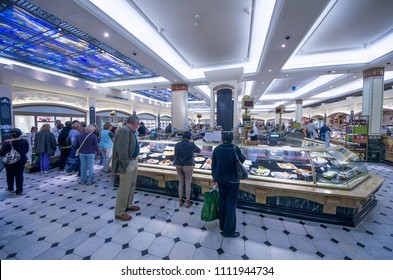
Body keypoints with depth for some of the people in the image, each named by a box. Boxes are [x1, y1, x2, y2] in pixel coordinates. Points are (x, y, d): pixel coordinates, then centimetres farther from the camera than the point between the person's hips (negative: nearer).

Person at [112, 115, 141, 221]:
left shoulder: (130, 131, 12)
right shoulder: (124, 130, -19)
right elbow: (122, 150, -24)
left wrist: (134, 160, 11)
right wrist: (126, 164, -22)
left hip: (133, 161, 10)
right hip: (127, 163, -10)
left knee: (132, 185, 22)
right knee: (124, 188, 2)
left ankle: (128, 205, 40)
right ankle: (119, 212, 18)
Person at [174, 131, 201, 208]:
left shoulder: (177, 145, -4)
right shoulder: (191, 144, -11)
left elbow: (175, 155, 6)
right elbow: (199, 150, 7)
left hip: (178, 166, 3)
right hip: (188, 166, -3)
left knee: (181, 183, 17)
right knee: (188, 184, 9)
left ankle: (180, 201, 29)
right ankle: (187, 202, 21)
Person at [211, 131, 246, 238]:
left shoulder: (216, 149, -4)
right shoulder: (235, 148, -17)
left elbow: (213, 165, 1)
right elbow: (242, 160, -2)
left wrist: (214, 179, 11)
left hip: (221, 179, 4)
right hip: (232, 180, -4)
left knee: (222, 201, 18)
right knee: (231, 204, 8)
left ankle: (222, 225, 34)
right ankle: (228, 231, 17)